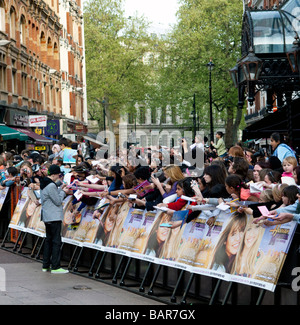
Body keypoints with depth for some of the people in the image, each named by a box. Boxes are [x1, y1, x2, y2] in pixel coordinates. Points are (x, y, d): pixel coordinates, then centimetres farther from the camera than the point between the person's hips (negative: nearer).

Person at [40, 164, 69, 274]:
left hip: (47, 217, 10)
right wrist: (63, 192, -2)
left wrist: (60, 189, 8)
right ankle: (55, 267, -6)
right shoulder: (51, 186, -19)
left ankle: (46, 265, 19)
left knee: (48, 240, 15)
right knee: (56, 241, -6)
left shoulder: (44, 184, 11)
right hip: (54, 217, -10)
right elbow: (58, 201, -17)